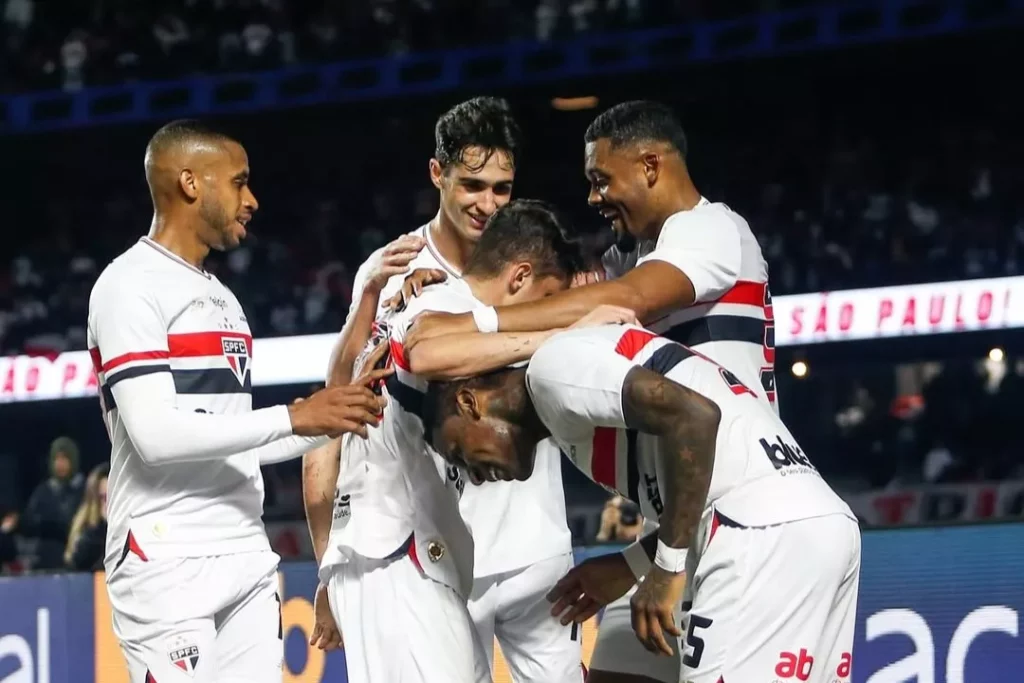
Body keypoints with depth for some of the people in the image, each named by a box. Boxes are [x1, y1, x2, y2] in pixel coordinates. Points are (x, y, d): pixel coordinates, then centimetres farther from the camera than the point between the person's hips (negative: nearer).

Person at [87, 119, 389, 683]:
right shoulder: (130, 286, -7)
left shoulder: (222, 298, 20)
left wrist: (333, 418, 10)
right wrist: (295, 417, -15)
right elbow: (156, 435, -19)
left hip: (248, 557, 8)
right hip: (166, 564, -8)